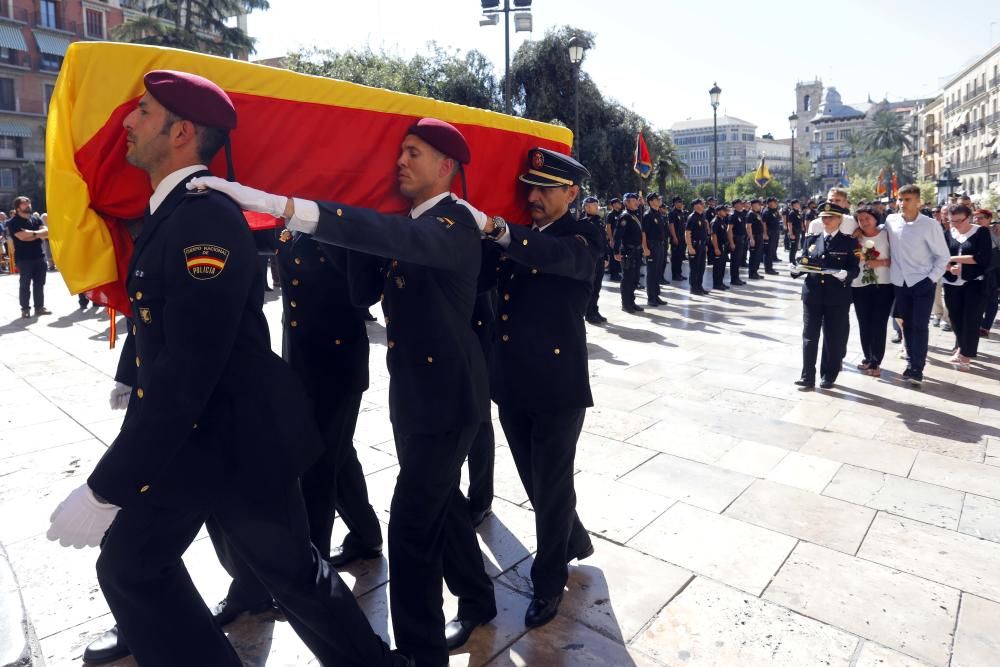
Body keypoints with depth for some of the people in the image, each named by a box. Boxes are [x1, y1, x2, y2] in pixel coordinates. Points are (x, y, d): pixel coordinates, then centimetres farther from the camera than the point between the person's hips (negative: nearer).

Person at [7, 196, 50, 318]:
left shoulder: (36, 219, 13)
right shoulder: (13, 222, -4)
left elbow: (46, 232, -1)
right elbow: (22, 236, -18)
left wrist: (32, 233, -15)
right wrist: (38, 234, -7)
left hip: (39, 256, 5)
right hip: (24, 258, -5)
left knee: (39, 283, 7)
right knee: (25, 284, -1)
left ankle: (39, 307, 14)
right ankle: (25, 309, 4)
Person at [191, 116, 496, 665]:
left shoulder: (453, 224, -16)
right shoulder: (410, 225, 12)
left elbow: (395, 236, -38)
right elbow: (366, 288, 14)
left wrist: (279, 205, -44)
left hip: (446, 395, -9)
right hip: (411, 391, 9)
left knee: (410, 524, -5)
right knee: (440, 502, 21)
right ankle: (477, 600, 42)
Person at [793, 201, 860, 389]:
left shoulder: (849, 242, 1)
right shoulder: (811, 240, 10)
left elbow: (855, 269, -3)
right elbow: (804, 264, 11)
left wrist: (845, 274, -24)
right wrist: (796, 269, -11)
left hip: (838, 298, -2)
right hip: (812, 295, 2)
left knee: (833, 338, 6)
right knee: (809, 336, 3)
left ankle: (828, 376, 19)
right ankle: (807, 376, 8)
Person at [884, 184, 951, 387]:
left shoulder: (930, 225, -11)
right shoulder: (890, 221, -2)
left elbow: (943, 255, -5)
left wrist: (932, 278, -11)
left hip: (923, 282, -4)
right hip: (900, 282, 4)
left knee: (919, 326, -5)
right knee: (907, 325, 12)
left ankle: (917, 369, 1)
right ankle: (911, 362, 24)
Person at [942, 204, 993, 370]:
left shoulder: (981, 232, -3)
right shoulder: (948, 234, 6)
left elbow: (984, 258, -14)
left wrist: (954, 258, -17)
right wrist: (949, 267, -17)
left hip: (974, 284, -3)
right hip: (952, 284, 3)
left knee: (971, 320, -3)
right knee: (955, 318, 8)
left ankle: (966, 355, 4)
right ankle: (960, 348, 28)